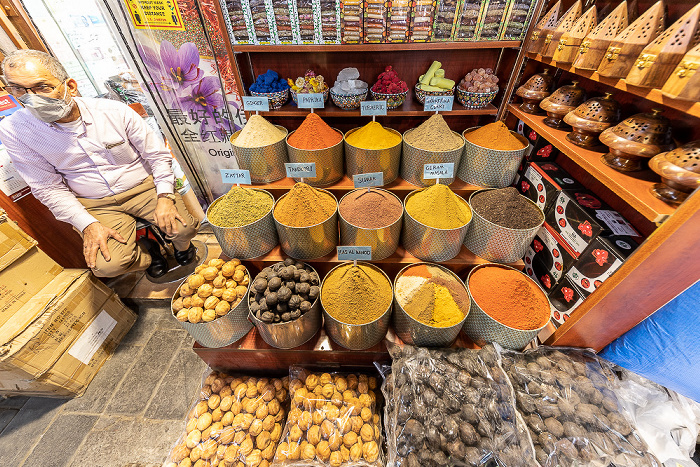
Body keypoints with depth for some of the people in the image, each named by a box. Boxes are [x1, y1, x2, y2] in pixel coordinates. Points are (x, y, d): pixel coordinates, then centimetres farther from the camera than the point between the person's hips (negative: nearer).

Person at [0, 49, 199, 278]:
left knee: (184, 228, -23)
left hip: (144, 188, 0)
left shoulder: (115, 111, -7)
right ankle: (148, 253, 15)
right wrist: (88, 225, -11)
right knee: (107, 265, -21)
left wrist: (165, 197, -16)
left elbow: (158, 155, -3)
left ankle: (182, 247, 16)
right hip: (96, 205, 1)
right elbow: (49, 188, 1)